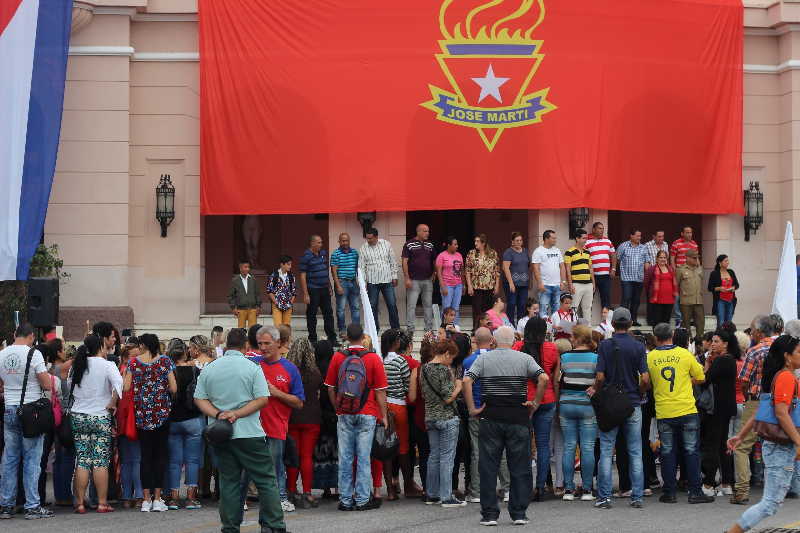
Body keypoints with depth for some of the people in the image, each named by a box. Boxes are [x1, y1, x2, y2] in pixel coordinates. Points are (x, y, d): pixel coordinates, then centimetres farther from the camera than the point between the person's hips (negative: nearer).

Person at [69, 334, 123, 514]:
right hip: (100, 418, -4)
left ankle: (80, 503, 3)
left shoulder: (76, 366, 7)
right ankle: (102, 503, -1)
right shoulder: (107, 365, -7)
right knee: (101, 461, -1)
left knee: (82, 461, 4)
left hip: (78, 417, 4)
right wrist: (112, 403, -12)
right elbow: (118, 383, -22)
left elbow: (70, 389, 14)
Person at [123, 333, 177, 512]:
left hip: (141, 413, 1)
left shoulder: (133, 362, 0)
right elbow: (173, 388, -6)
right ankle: (157, 499, 2)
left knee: (145, 455, 6)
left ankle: (146, 499, 3)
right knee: (160, 454, 5)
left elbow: (126, 388, -4)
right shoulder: (165, 361, -2)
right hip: (162, 413, -1)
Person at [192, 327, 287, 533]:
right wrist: (237, 414, -11)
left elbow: (200, 399, 3)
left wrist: (218, 414, -7)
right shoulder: (252, 368, -4)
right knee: (266, 481, 2)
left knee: (229, 481, 9)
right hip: (250, 434, -4)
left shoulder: (208, 369, 7)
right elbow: (262, 399, -10)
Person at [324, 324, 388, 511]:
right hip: (367, 414, -2)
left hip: (344, 415, 2)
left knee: (345, 458, 5)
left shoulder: (337, 357, 1)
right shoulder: (373, 358, -4)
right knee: (363, 457, 1)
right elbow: (380, 391, -3)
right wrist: (384, 416, 4)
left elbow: (330, 389, 5)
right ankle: (362, 500, 1)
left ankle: (345, 500, 6)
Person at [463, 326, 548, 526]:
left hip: (491, 418, 0)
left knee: (488, 467, 5)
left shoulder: (484, 359, 3)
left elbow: (466, 381, -10)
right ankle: (519, 513, 7)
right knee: (520, 467, 7)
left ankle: (489, 514, 4)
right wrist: (536, 404, -2)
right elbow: (544, 378, -10)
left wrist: (472, 408, -5)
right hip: (518, 418, 0)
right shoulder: (525, 359, 2)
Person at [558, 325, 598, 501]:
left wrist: (558, 405, 15)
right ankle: (586, 490, 2)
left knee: (569, 447, 6)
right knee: (588, 447, 2)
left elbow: (558, 382, 4)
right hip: (587, 406, -2)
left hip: (567, 405, 2)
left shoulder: (565, 357, 0)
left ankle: (568, 489, 5)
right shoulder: (595, 358, -4)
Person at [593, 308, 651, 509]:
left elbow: (600, 377, -10)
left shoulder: (605, 346, -5)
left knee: (606, 451, 3)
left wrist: (596, 392, 9)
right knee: (635, 451, 6)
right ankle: (637, 496, 5)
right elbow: (645, 379, -7)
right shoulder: (638, 347, -2)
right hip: (633, 404, 1)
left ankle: (604, 497, 0)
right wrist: (638, 394, 11)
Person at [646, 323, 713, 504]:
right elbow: (700, 378, 6)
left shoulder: (650, 358, -2)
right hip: (687, 410, -1)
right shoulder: (684, 354, -2)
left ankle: (670, 492, 8)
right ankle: (695, 492, 3)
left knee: (667, 453, 7)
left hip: (663, 412, 1)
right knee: (691, 451, 5)